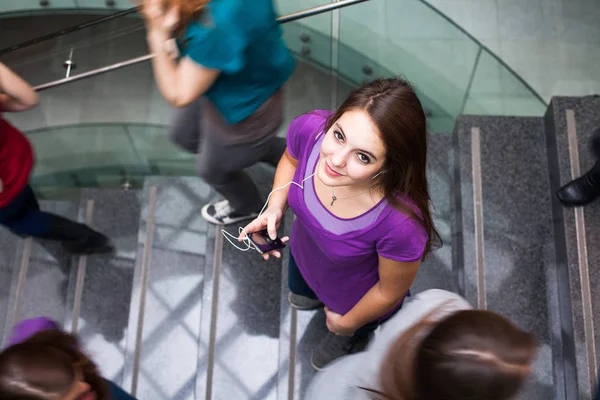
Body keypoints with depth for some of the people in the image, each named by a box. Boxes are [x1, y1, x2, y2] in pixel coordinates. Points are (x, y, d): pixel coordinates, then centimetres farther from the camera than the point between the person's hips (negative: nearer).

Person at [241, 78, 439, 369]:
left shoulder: (402, 222, -48)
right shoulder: (309, 129, -36)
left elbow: (390, 292, -24)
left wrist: (347, 323, -6)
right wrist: (275, 208, -22)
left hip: (358, 300, -3)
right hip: (303, 255, 4)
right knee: (300, 296, 42)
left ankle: (346, 344, 71)